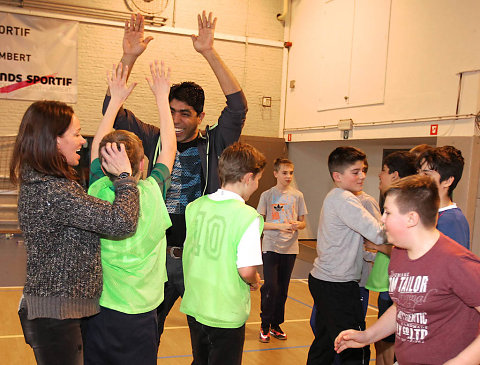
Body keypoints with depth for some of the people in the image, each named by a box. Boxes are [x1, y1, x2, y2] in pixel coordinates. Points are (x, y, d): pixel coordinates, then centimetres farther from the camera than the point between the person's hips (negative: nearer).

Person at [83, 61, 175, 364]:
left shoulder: (97, 192, -11)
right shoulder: (152, 194, -17)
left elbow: (97, 145, 8)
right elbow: (169, 148, 0)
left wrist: (116, 100, 17)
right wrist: (162, 97, 10)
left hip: (95, 310, 3)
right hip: (138, 316, -3)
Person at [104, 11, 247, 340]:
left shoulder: (214, 145, -2)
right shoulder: (156, 140, 4)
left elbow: (238, 106, -16)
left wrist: (210, 53, -23)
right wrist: (129, 57, -12)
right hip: (157, 252, 2)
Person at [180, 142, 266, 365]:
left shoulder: (194, 206, -1)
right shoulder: (248, 216, -20)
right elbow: (246, 271, -24)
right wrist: (255, 282, -1)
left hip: (193, 306, 6)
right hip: (226, 314, -5)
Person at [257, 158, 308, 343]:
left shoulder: (297, 195, 5)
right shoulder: (267, 195, -2)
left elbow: (303, 223, 10)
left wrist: (297, 225, -14)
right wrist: (280, 226, -17)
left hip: (290, 248, 3)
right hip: (270, 247, -2)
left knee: (283, 289, 9)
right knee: (270, 287, -7)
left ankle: (276, 325, 23)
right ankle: (265, 326, 11)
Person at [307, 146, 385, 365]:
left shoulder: (334, 197, 13)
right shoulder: (344, 200, -17)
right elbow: (378, 235, -24)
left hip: (321, 280, 10)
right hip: (337, 287, -10)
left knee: (324, 343, 19)